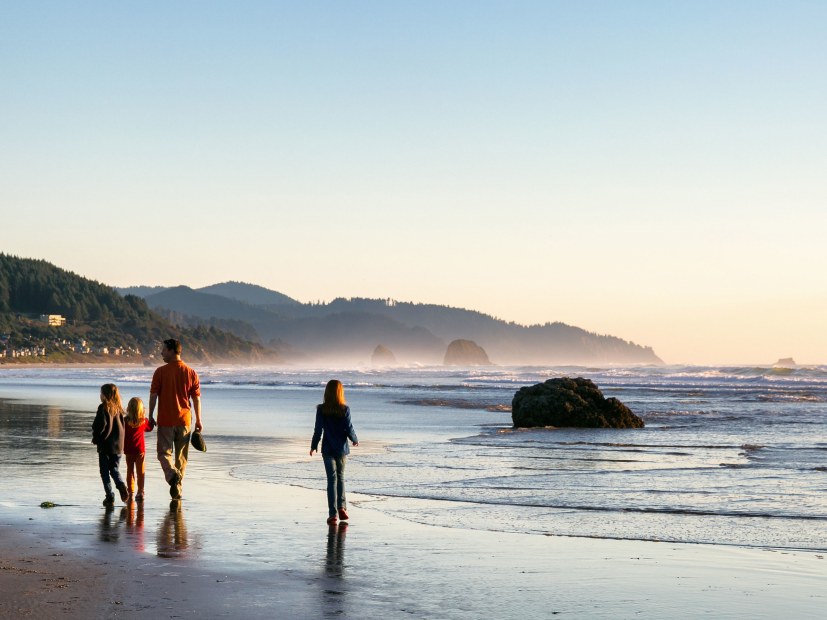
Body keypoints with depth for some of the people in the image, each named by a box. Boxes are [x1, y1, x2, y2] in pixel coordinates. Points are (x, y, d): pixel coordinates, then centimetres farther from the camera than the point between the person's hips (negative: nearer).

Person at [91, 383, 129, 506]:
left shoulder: (104, 408, -12)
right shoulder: (119, 408, 5)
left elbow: (100, 425, -17)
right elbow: (122, 426, 8)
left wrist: (96, 438, -3)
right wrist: (120, 441, 15)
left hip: (105, 445, -5)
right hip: (118, 445, 5)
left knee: (104, 471, 5)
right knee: (114, 469, 18)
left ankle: (109, 496, 1)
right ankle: (121, 485, -8)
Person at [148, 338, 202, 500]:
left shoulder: (160, 372, -7)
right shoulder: (191, 373, 1)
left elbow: (153, 395, -5)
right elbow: (196, 398, 3)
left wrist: (151, 416, 5)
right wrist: (198, 420, 10)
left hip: (165, 420, -3)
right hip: (184, 420, 3)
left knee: (164, 452, 6)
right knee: (181, 455, 13)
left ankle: (172, 474, -22)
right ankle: (178, 489, 17)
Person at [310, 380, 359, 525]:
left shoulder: (321, 410, -8)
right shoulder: (345, 409, -9)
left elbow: (318, 430, -6)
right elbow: (349, 429, -7)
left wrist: (313, 446, 7)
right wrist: (355, 440, 13)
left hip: (328, 449, 0)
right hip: (342, 449, 0)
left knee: (332, 479, 3)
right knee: (340, 476, 18)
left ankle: (333, 514, 0)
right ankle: (342, 507, 8)